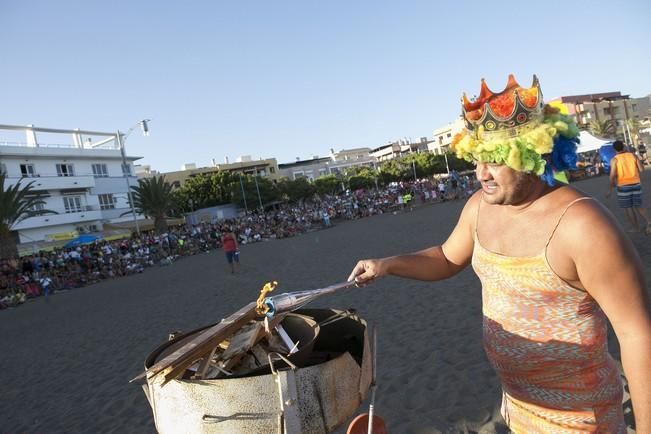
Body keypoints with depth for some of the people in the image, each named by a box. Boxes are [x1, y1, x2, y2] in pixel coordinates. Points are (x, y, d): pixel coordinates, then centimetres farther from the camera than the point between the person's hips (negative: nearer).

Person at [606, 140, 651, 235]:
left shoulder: (614, 159, -8)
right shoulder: (632, 155, 3)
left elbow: (613, 175, -14)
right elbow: (641, 169, 1)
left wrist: (610, 189, -9)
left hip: (623, 185, -4)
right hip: (636, 183, 4)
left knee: (627, 208, 8)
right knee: (638, 206, 15)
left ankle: (635, 227, 14)